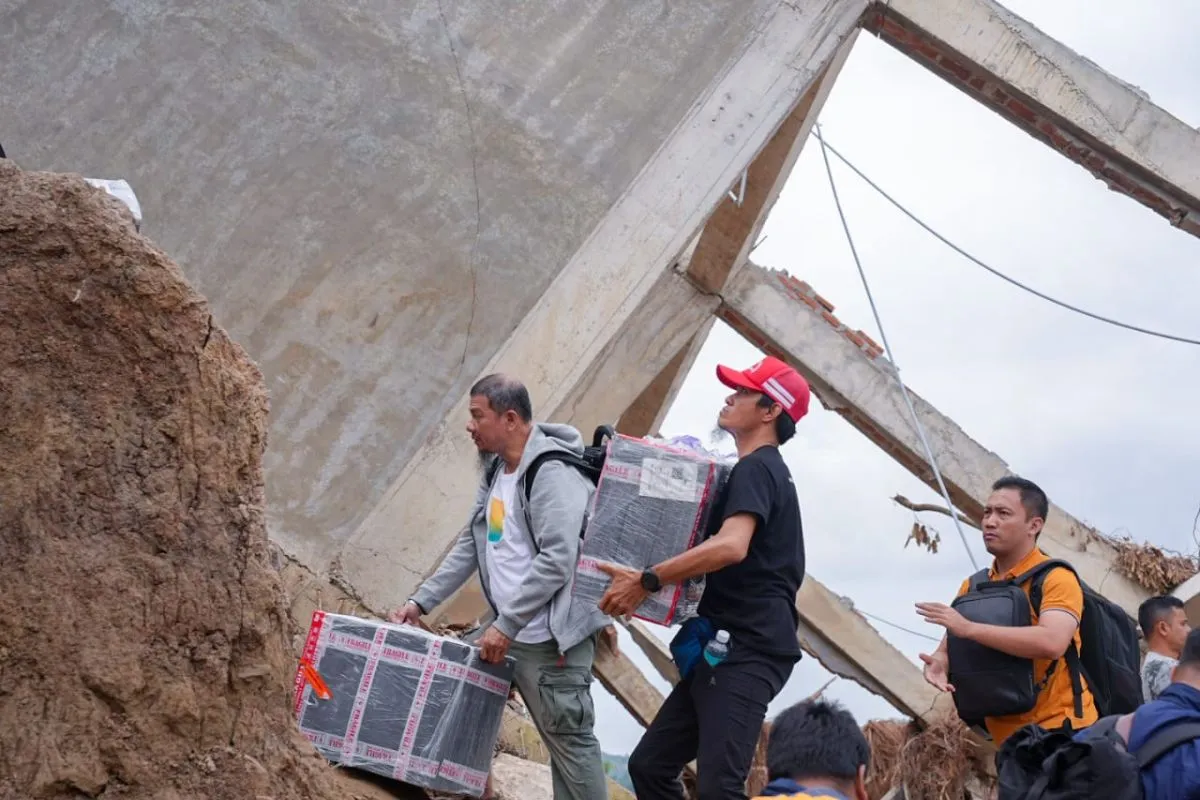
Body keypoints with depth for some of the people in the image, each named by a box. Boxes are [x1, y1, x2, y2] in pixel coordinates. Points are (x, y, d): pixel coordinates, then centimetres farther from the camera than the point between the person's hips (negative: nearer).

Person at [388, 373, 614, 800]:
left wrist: (506, 625, -23)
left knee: (571, 739, -3)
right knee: (559, 737, 15)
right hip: (513, 633, 9)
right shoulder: (496, 471, 13)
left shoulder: (552, 473, -18)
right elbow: (470, 546, 17)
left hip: (551, 638, -9)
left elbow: (557, 560, -25)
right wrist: (421, 601, 11)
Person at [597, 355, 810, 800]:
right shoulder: (762, 472, 23)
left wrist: (647, 581, -25)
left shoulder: (754, 469, -10)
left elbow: (731, 546, -28)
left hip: (747, 651, -11)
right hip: (725, 650, 11)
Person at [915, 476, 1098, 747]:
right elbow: (950, 647, 10)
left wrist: (969, 628, -28)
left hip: (1060, 731, -6)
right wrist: (938, 662, -16)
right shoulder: (972, 587, 11)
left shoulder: (1055, 578, -9)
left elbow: (1051, 642, -26)